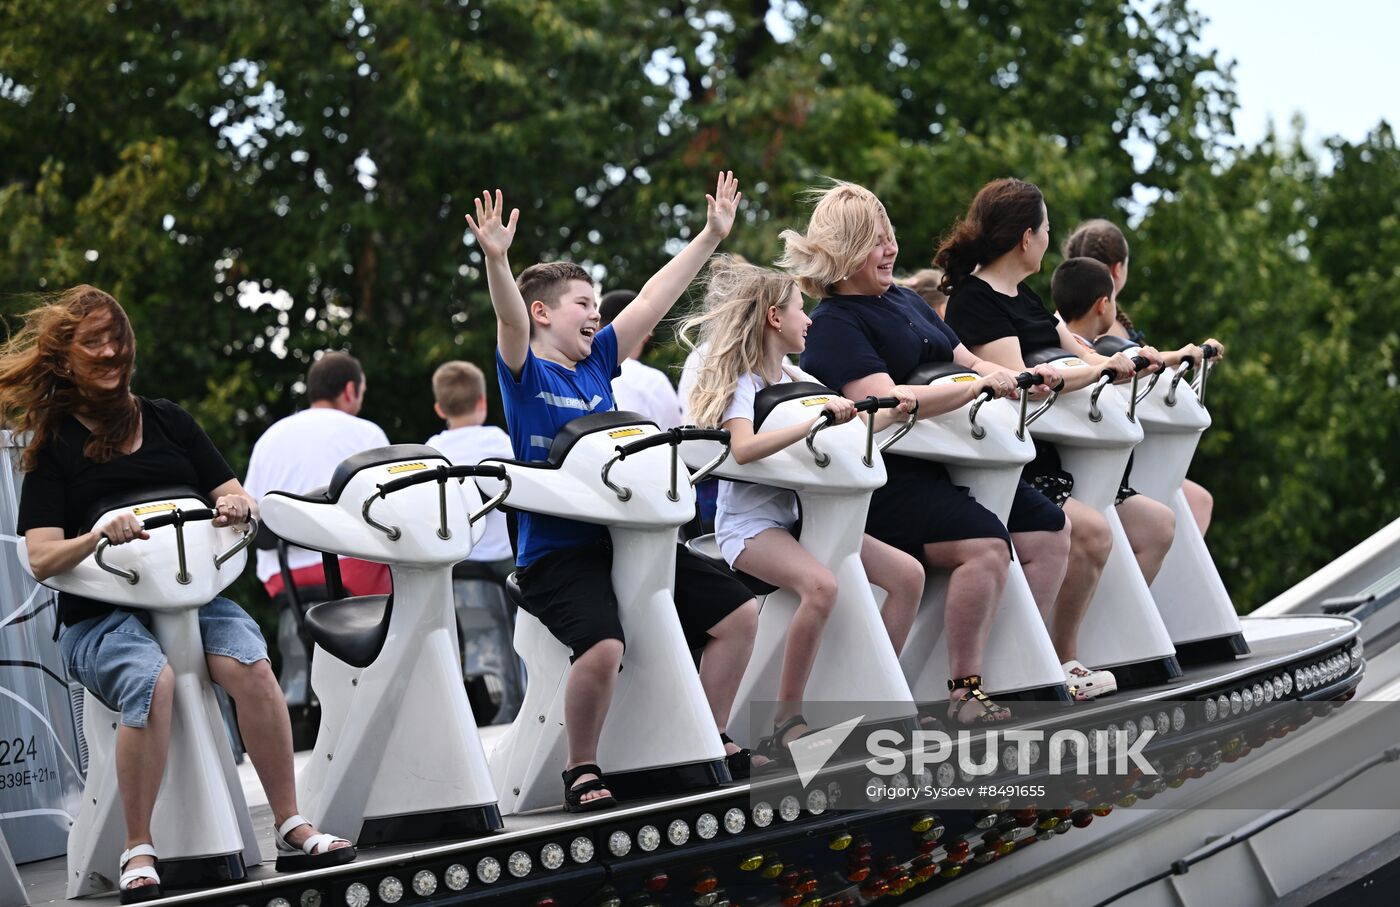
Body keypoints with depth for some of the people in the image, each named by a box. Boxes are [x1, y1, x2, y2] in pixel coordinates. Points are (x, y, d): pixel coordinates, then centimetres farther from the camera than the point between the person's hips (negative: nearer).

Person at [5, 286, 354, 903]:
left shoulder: (168, 422, 17)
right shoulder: (52, 448, 6)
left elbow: (231, 493, 13)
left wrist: (237, 504, -11)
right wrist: (98, 536, -25)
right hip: (100, 615, -3)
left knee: (249, 666, -28)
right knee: (152, 680, -35)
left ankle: (290, 822, -22)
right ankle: (138, 852, -27)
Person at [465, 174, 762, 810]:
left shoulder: (597, 361, 14)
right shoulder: (524, 372, -4)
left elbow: (653, 300, 16)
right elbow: (511, 319, -23)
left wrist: (711, 236, 17)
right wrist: (496, 260, -42)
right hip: (557, 550, -7)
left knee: (738, 614, 2)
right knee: (603, 646, -33)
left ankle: (710, 740, 16)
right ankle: (582, 768, -10)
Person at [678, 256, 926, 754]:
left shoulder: (794, 378, 14)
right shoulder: (741, 382, -11)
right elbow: (743, 448, -30)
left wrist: (887, 415, 11)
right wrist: (814, 421, -36)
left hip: (799, 516, 8)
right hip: (751, 523, -8)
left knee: (908, 573, -6)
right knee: (820, 585, -36)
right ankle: (786, 721, -27)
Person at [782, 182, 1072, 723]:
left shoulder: (904, 300, 20)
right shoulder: (834, 326, -8)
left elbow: (965, 361, 24)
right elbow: (886, 401, -21)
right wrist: (977, 386, -23)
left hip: (949, 465, 10)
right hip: (889, 481, -10)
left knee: (1049, 534, 3)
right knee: (985, 545, -30)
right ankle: (965, 690, -25)